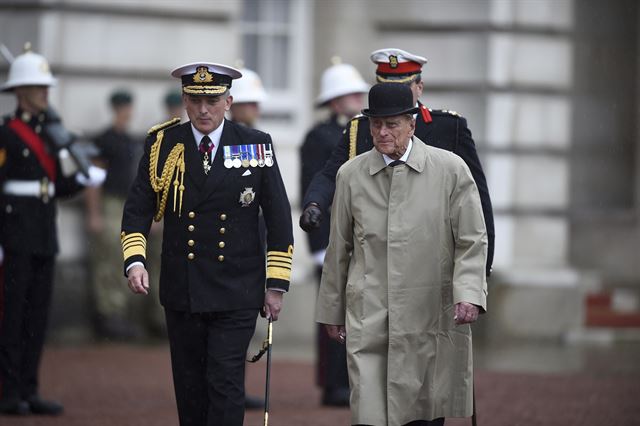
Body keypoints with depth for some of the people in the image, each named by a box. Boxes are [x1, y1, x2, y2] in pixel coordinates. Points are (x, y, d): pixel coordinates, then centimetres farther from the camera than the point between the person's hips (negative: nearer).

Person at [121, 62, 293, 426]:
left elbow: (280, 218, 3)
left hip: (237, 294, -2)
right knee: (189, 388, 9)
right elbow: (137, 209, 4)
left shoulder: (256, 146, -1)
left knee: (226, 383, -10)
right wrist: (135, 261, -13)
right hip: (181, 291, 2)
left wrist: (277, 284, -1)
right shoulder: (162, 144, 1)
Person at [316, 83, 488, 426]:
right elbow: (338, 249, 14)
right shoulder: (351, 175, 6)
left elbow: (472, 242, 1)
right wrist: (331, 311, 15)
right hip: (368, 319, 0)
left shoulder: (451, 170, 1)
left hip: (431, 319, 0)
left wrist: (468, 294, -13)